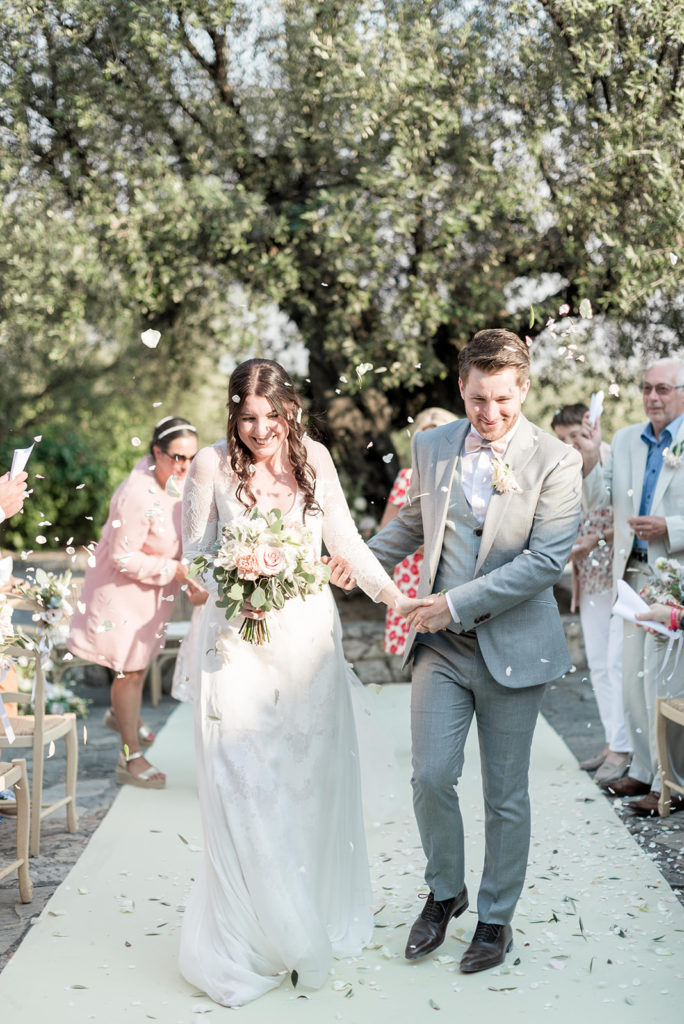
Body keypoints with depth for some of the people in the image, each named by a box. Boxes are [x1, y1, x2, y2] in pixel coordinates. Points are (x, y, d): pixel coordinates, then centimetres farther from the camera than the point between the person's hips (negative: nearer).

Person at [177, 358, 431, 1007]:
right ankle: (258, 935, 10)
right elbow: (193, 553, 0)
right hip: (238, 640, -3)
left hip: (308, 636, 3)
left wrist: (392, 595, -4)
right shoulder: (212, 466, -5)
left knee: (312, 777, 9)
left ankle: (319, 920, 26)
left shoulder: (313, 458, 3)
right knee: (245, 787, -3)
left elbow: (344, 540, 7)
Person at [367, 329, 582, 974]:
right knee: (431, 778, 0)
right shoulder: (431, 448, 3)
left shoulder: (555, 461, -10)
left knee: (505, 796, 9)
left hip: (512, 648, -3)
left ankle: (496, 917, 28)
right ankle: (444, 894, 26)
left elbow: (546, 559, -17)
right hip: (440, 646, 3)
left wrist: (459, 602, -19)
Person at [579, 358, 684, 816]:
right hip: (634, 574, 6)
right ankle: (645, 769, 28)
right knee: (634, 678, 14)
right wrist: (591, 458, -8)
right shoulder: (626, 440, 9)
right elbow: (599, 500, 7)